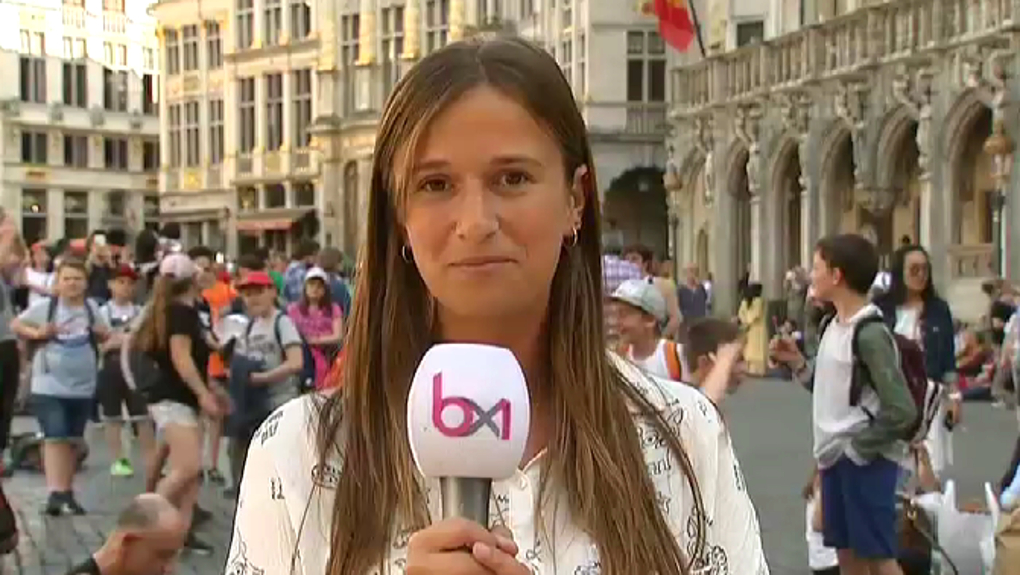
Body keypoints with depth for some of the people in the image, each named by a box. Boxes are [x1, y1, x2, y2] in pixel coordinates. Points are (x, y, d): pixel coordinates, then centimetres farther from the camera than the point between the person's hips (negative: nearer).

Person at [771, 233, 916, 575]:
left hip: (866, 459, -9)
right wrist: (798, 364, 4)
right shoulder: (833, 327, 10)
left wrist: (859, 447, -13)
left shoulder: (870, 333, -18)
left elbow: (901, 410, -22)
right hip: (835, 455, 9)